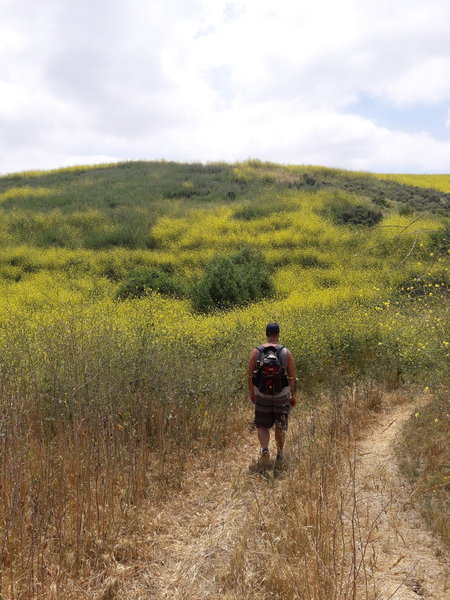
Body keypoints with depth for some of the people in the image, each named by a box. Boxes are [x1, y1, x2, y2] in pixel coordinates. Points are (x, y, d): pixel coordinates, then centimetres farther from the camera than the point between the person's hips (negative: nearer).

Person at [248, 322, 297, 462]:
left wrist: (252, 393, 12)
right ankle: (280, 454, 27)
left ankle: (264, 448, -10)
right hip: (281, 395, 0)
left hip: (262, 395, 0)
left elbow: (250, 375, -1)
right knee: (280, 426, 17)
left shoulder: (256, 352, -5)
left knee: (262, 425, 13)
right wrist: (294, 395, 9)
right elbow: (293, 377, -2)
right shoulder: (286, 352, -6)